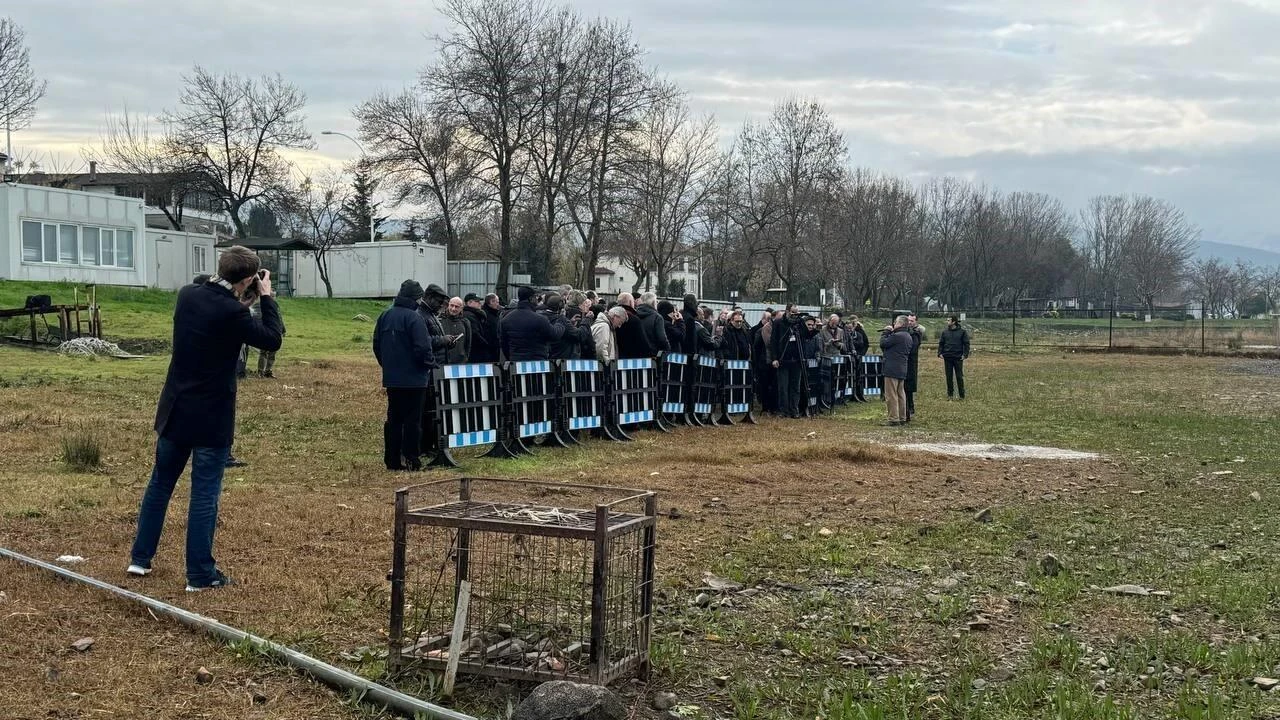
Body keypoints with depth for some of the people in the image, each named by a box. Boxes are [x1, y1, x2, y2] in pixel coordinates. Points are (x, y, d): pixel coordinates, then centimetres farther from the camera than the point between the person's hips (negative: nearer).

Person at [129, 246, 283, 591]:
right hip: (211, 419, -6)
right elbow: (272, 340, -9)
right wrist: (266, 297, -1)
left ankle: (140, 557, 28)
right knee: (205, 494, 1)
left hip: (175, 412, 6)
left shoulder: (187, 295, -2)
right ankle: (200, 574, 7)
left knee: (160, 483, 19)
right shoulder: (232, 313, -22)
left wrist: (241, 302, 9)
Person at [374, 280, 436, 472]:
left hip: (391, 377, 7)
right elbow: (422, 347, -21)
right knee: (413, 420, 0)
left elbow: (377, 345, 13)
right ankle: (412, 459, 1)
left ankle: (392, 459, 13)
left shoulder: (385, 316, 7)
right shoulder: (413, 317, -16)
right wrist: (430, 363, -3)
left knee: (393, 419, 11)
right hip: (414, 377, -7)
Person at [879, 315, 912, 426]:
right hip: (902, 370, 9)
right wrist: (890, 332, 10)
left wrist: (886, 332, -1)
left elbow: (883, 343, -13)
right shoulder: (908, 337, 13)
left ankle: (894, 419, -5)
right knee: (901, 394, 15)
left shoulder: (897, 336, -18)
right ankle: (902, 418, 19)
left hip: (892, 369, -9)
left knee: (891, 395, -5)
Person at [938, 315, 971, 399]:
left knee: (959, 377, 2)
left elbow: (966, 344, -1)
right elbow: (941, 343, 12)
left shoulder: (962, 331, -2)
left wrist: (965, 354, -10)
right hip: (947, 357, 3)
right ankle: (950, 394, 15)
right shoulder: (945, 332, 8)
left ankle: (962, 395, 8)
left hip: (958, 357, -3)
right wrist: (940, 353, -1)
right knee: (949, 377, 7)